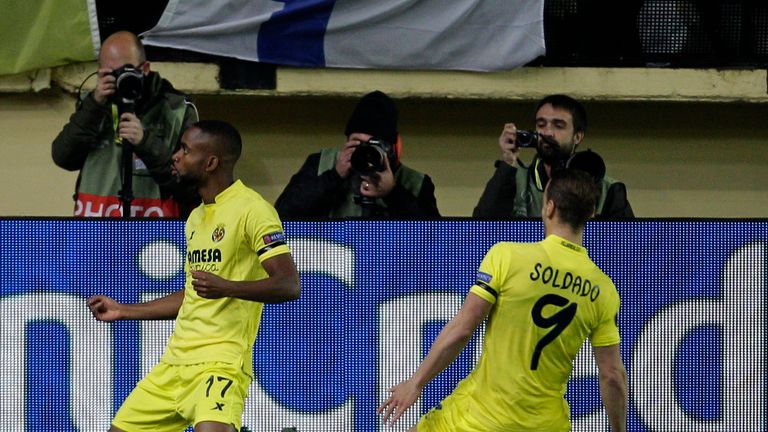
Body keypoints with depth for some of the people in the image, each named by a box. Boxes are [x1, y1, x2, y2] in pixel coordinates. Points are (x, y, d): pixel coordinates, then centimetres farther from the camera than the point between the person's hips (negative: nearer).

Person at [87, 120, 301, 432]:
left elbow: (288, 286, -18)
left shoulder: (250, 209, -10)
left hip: (221, 360, -9)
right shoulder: (197, 217, 18)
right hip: (175, 360, 9)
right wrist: (123, 311, 29)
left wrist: (227, 287, -32)